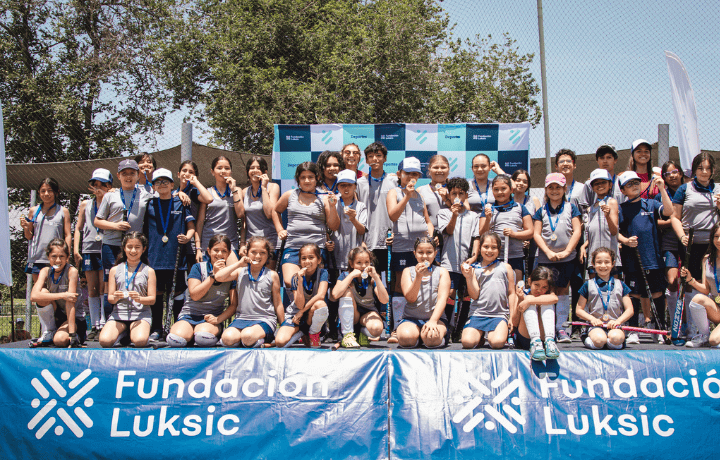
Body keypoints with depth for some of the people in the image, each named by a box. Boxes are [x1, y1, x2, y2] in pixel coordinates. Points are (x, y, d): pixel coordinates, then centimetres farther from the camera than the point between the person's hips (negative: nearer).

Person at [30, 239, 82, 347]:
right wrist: (62, 295, -33)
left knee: (59, 340, -32)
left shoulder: (72, 271, -19)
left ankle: (75, 335, 3)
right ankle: (48, 332, -6)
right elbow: (33, 296, -26)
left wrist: (72, 334, -29)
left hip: (75, 317, -4)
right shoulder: (45, 271, -9)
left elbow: (70, 303, -25)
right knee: (44, 293, -23)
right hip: (55, 316, 4)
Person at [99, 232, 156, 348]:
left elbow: (152, 299, 3)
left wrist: (139, 299, -19)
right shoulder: (115, 270, 12)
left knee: (140, 341, -32)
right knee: (105, 341, -26)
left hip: (141, 313, -2)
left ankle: (134, 333, 4)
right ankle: (123, 333, 6)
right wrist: (115, 297, -14)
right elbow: (110, 298, 10)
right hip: (119, 313, 2)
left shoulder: (148, 271, 8)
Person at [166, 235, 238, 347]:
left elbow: (234, 305, 2)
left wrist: (219, 319, -15)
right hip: (190, 314, 1)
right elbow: (194, 295, -12)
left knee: (203, 337, -37)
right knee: (175, 340, -31)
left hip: (212, 317, 0)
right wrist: (213, 275, -15)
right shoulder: (198, 268, 1)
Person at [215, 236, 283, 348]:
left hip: (265, 320, -2)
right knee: (228, 338, -27)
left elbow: (277, 303, 9)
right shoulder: (240, 272, 10)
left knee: (247, 336, -33)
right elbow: (218, 277, -5)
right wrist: (239, 263, -2)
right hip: (242, 318, 2)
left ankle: (261, 339, -3)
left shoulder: (272, 275, 6)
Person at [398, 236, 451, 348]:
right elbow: (410, 298, -4)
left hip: (436, 317, -1)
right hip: (411, 318, 1)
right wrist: (418, 277, -19)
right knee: (406, 338, -32)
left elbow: (442, 299, -6)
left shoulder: (442, 272, 7)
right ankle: (417, 335, 2)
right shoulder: (408, 271, 8)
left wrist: (433, 321, -21)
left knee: (432, 337, -35)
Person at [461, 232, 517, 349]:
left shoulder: (506, 268, 9)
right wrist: (469, 277, -11)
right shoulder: (475, 269, 8)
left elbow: (511, 293, 11)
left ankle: (491, 335, 10)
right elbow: (475, 295, 2)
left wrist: (511, 317, 5)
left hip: (499, 314, 0)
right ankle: (480, 335, 13)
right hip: (478, 313, 1)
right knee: (467, 342, -20)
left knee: (497, 342, -26)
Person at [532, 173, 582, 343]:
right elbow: (537, 234, 2)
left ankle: (560, 328, 9)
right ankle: (548, 330, 3)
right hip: (545, 258, 0)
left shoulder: (571, 208, 8)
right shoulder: (541, 211, 8)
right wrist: (548, 252, -11)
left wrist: (566, 251, -11)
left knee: (562, 291, 4)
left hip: (566, 258, 0)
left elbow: (577, 231, 0)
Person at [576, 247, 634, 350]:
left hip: (614, 325, 1)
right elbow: (579, 309, 10)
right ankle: (588, 339, 0)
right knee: (599, 340, -34)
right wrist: (592, 319, -8)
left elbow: (629, 310, 11)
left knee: (616, 338, -35)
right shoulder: (588, 285, 10)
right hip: (595, 325, -1)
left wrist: (618, 321, -8)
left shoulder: (620, 285, 13)